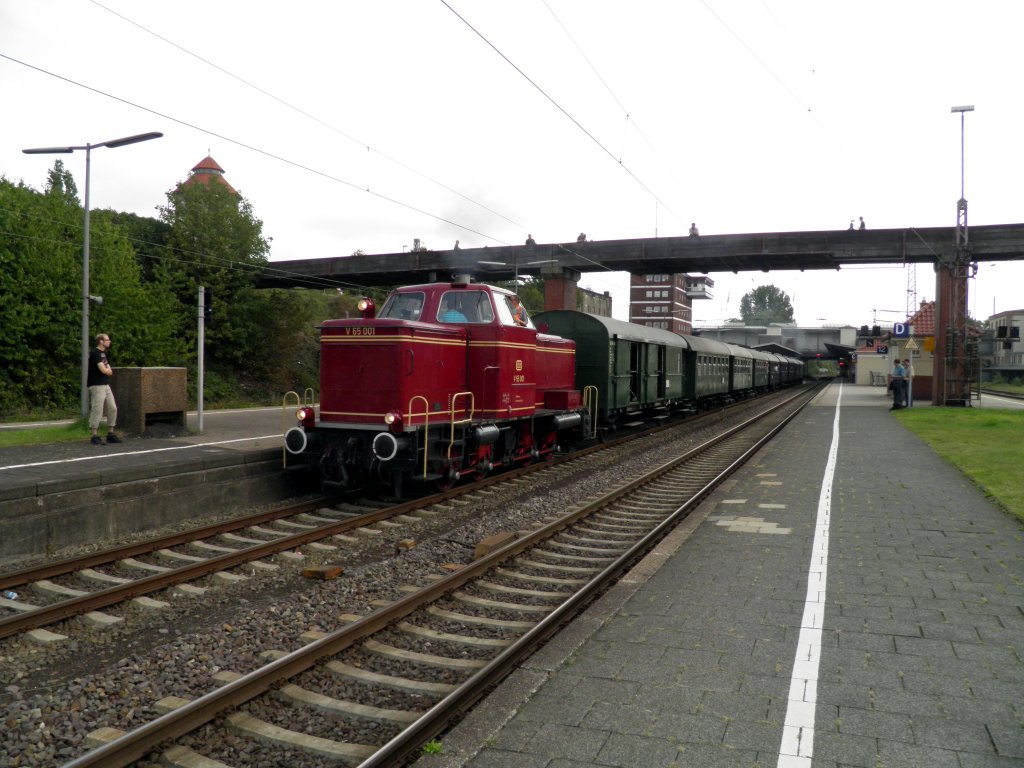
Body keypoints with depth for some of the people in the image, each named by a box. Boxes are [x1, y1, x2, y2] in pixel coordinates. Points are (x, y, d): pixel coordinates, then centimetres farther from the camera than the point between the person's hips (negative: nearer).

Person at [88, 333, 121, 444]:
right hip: (97, 386, -9)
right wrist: (108, 370, 2)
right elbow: (103, 370, -19)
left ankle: (110, 434, 18)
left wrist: (106, 370, -8)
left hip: (105, 385, 9)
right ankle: (94, 436, -3)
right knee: (97, 410, -8)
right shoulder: (95, 353, -12)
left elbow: (110, 371, 13)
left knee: (112, 409, 10)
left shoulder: (103, 353, 18)